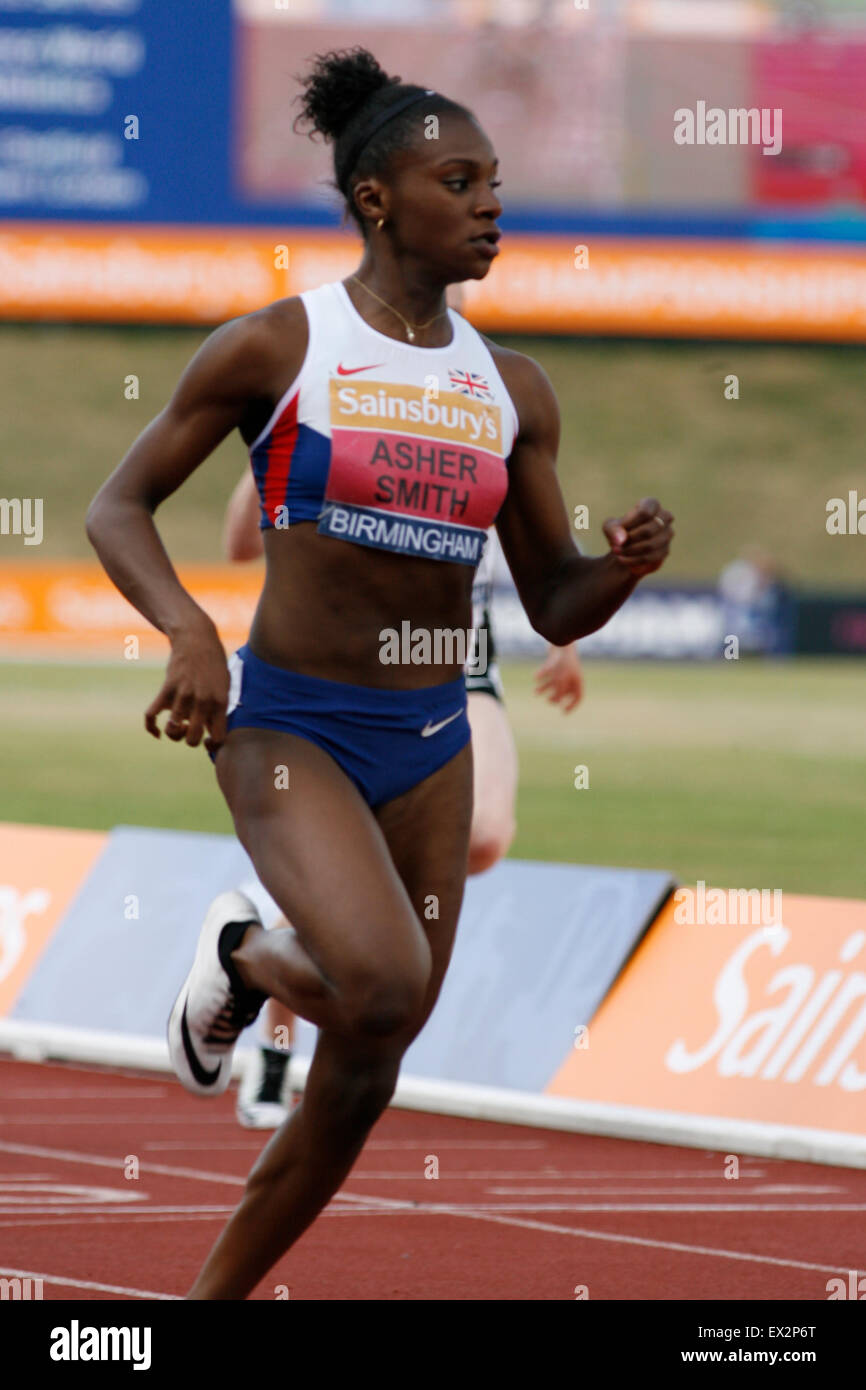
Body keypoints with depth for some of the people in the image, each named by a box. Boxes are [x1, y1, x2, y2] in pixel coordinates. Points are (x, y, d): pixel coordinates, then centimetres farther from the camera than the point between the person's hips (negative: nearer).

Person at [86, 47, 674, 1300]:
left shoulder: (511, 389, 7)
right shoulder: (275, 347, -7)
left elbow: (555, 608, 11)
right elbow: (118, 507, -4)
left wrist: (627, 562, -12)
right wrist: (188, 628, -22)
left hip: (431, 744, 5)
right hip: (287, 725, -5)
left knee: (359, 1084, 7)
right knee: (386, 987, -30)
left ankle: (208, 1307, 25)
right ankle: (243, 959, 5)